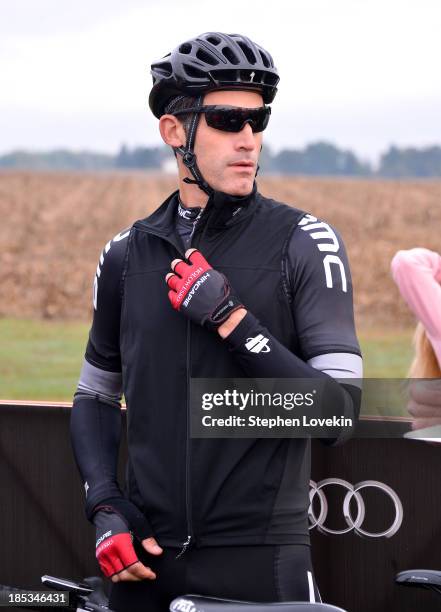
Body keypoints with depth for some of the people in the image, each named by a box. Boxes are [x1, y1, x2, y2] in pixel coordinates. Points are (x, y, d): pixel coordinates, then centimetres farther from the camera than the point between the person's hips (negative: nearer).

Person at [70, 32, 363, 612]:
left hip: (261, 560, -3)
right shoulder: (127, 254, 7)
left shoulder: (306, 243, -4)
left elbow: (338, 407, -11)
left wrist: (232, 321, -17)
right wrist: (106, 506, 1)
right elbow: (96, 396, 16)